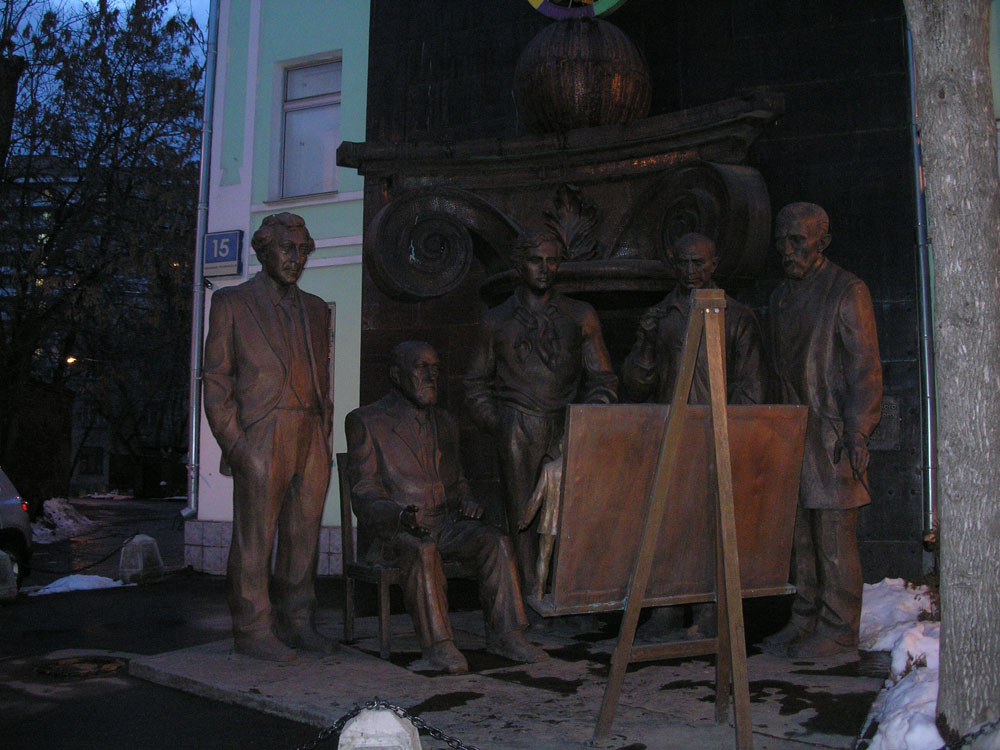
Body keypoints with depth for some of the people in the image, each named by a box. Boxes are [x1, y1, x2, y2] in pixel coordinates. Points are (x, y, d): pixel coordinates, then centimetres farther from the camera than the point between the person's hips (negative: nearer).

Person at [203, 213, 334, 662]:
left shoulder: (315, 309, 19)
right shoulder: (232, 303, 3)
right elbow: (216, 380, -1)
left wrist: (324, 437, 11)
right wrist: (233, 443, -9)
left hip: (311, 440, 5)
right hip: (261, 439, -5)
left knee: (303, 536, 8)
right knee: (254, 538, -1)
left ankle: (295, 623, 19)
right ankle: (252, 630, 9)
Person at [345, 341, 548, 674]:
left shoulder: (445, 423, 20)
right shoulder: (365, 422, 0)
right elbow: (363, 495, -6)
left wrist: (467, 502, 2)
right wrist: (400, 516, -26)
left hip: (445, 523, 5)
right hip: (393, 529, -5)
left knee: (496, 542, -22)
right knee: (423, 550, -36)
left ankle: (504, 634, -17)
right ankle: (436, 643, -29)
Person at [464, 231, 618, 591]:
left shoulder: (581, 316, 14)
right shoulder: (497, 320, 14)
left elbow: (603, 380, 15)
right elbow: (476, 385, 16)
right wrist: (499, 429, 3)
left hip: (567, 429, 1)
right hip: (518, 430, 0)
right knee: (522, 517, -4)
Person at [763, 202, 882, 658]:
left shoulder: (848, 292, -5)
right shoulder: (782, 296, 16)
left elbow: (865, 369, -9)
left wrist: (857, 432, -16)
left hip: (832, 431, -7)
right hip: (792, 432, 7)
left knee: (835, 536, -3)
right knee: (801, 534, 10)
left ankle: (839, 631, 7)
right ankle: (804, 622, 19)